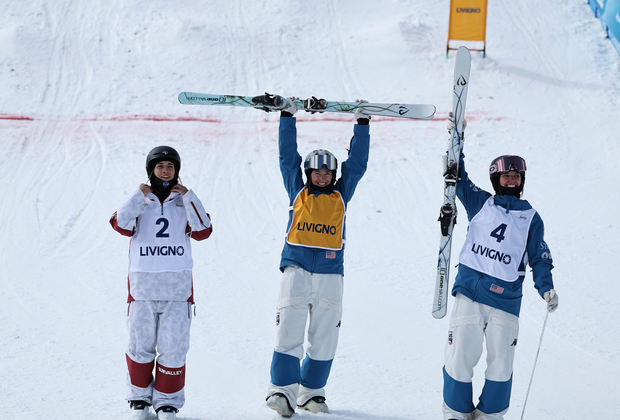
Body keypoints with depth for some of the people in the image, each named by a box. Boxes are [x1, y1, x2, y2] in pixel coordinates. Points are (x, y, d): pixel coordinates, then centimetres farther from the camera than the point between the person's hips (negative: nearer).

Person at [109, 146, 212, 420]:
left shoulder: (185, 201, 10)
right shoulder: (140, 200, 9)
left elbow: (203, 231, -5)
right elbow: (121, 225, -9)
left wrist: (188, 197, -8)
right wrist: (140, 196, -11)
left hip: (177, 284, 0)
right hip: (143, 283, 0)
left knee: (173, 343, -2)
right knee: (141, 341, 1)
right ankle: (139, 397, 17)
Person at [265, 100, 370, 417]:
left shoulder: (341, 195, 16)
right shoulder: (298, 192, 14)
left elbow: (357, 163, 16)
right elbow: (288, 157, 13)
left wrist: (362, 124, 16)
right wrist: (288, 117, 13)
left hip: (329, 273, 2)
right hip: (296, 268, -2)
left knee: (324, 337, 2)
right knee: (289, 331, -11)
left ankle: (311, 392, 12)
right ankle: (282, 390, -11)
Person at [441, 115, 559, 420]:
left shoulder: (531, 218, 13)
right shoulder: (481, 203, 13)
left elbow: (539, 258, 11)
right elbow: (457, 178, 14)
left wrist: (546, 288, -5)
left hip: (506, 299, 1)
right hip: (469, 292, -1)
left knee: (500, 363, -1)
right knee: (460, 357, -5)